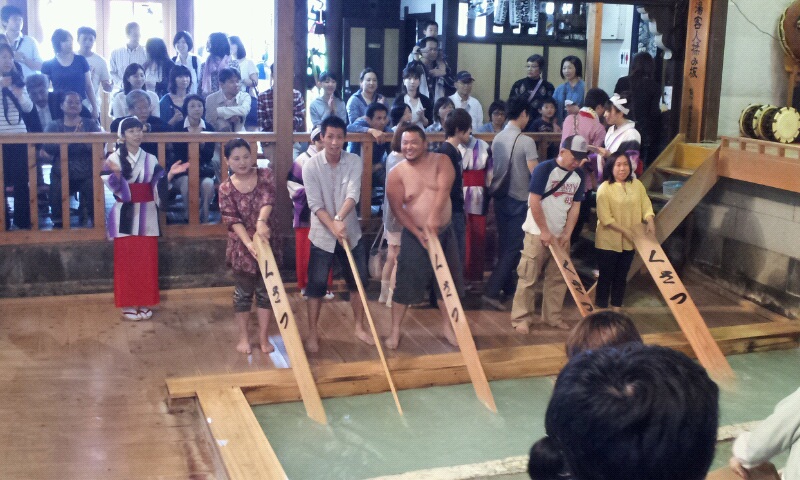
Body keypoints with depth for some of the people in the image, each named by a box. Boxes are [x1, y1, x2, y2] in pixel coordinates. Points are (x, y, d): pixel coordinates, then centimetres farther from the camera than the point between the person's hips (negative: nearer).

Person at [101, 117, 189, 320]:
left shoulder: (150, 159, 7)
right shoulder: (114, 158, -3)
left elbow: (158, 186, 1)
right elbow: (114, 187, -15)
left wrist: (170, 174, -14)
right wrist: (116, 174, -34)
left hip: (147, 215, 3)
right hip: (125, 215, -3)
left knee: (147, 260, 5)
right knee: (126, 261, 1)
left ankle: (145, 303, 16)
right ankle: (127, 305, 10)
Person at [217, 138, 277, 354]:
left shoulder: (265, 175, -5)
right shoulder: (226, 188, -7)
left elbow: (268, 199, -23)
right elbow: (232, 219, -16)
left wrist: (261, 221, -42)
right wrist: (248, 243, -31)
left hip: (266, 241, 1)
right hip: (241, 245, -1)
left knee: (266, 291, 8)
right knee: (243, 292, 9)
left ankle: (263, 337, 21)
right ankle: (243, 337, 24)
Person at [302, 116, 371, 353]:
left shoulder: (355, 162, -7)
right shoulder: (311, 165, -12)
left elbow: (353, 194, -20)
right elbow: (315, 204, -16)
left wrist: (339, 219, -37)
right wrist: (333, 227, -28)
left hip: (351, 232, 2)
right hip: (322, 235, -2)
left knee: (358, 281, 12)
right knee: (316, 285, 4)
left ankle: (359, 327, 29)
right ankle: (312, 333, 18)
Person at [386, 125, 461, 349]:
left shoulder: (441, 161, -6)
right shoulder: (396, 174, -6)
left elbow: (444, 189, -22)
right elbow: (397, 209, -10)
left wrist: (434, 216, -38)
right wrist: (418, 233, -19)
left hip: (444, 232, 2)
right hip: (415, 235, -2)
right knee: (405, 283, 0)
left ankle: (447, 326, 28)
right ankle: (395, 330, 14)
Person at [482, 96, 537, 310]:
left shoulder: (497, 138, 4)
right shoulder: (526, 141, -16)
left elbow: (494, 168, 10)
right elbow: (535, 173, -17)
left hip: (500, 197, 7)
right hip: (519, 199, -7)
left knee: (504, 244, 18)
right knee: (514, 248, -2)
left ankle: (507, 286, 31)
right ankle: (491, 291, -9)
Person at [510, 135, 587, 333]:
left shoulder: (579, 175, 5)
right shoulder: (544, 169, -13)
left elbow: (575, 206, 8)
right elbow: (534, 202, -16)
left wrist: (567, 234, -1)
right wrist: (544, 232, -14)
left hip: (561, 235, 6)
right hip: (538, 233, -6)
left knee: (558, 278, 10)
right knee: (529, 278, -3)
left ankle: (552, 316, 21)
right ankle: (521, 318, 5)